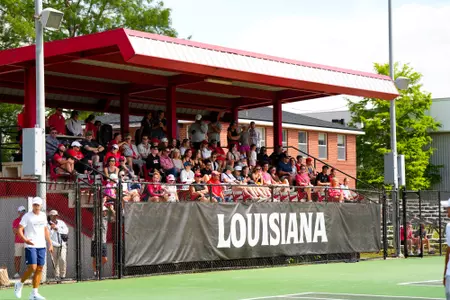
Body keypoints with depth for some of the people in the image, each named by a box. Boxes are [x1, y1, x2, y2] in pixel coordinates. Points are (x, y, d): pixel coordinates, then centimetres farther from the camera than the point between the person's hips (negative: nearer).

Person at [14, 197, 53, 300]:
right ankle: (19, 284, 12)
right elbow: (19, 230, -11)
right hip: (30, 246, -6)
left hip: (41, 246, 6)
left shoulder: (43, 215, 12)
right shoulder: (27, 216, -6)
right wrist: (25, 239, -28)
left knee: (39, 269, 2)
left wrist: (50, 243, 18)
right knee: (32, 268, -13)